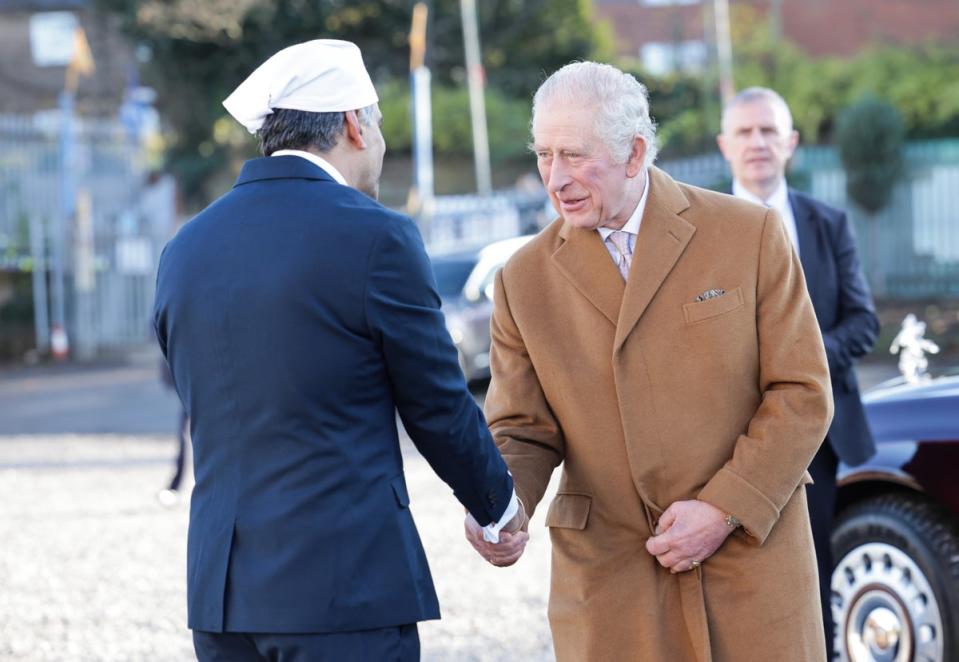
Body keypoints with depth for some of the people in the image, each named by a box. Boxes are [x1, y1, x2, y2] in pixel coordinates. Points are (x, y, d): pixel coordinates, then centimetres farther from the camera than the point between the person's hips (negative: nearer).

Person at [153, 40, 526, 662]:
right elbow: (439, 407, -2)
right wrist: (500, 506, 16)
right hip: (346, 584, -6)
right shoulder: (376, 237, -9)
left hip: (220, 586, 6)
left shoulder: (185, 250, 9)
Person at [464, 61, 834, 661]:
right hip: (607, 579, 1)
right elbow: (522, 431, 7)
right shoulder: (526, 279, 4)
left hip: (751, 553, -1)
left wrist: (724, 510, -12)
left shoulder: (749, 234, -2)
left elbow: (802, 393, -3)